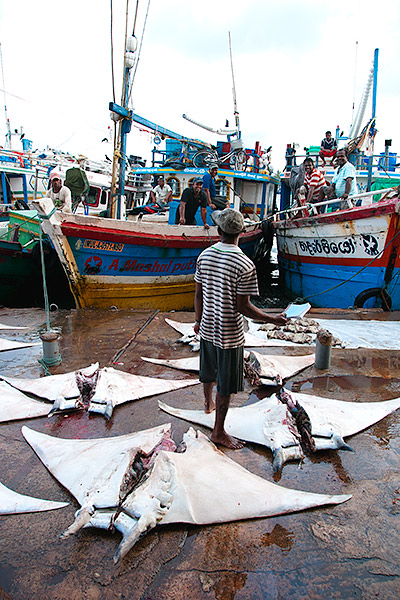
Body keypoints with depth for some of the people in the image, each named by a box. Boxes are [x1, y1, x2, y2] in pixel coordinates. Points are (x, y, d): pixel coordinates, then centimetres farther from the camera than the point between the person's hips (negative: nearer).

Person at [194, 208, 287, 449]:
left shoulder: (205, 255, -4)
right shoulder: (245, 265, -22)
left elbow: (199, 295, 3)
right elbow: (243, 307, -20)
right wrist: (273, 319, -8)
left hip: (208, 327, 6)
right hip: (230, 333, -6)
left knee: (210, 371, 28)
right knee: (226, 384, 9)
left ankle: (209, 402, 54)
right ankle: (219, 431, 23)